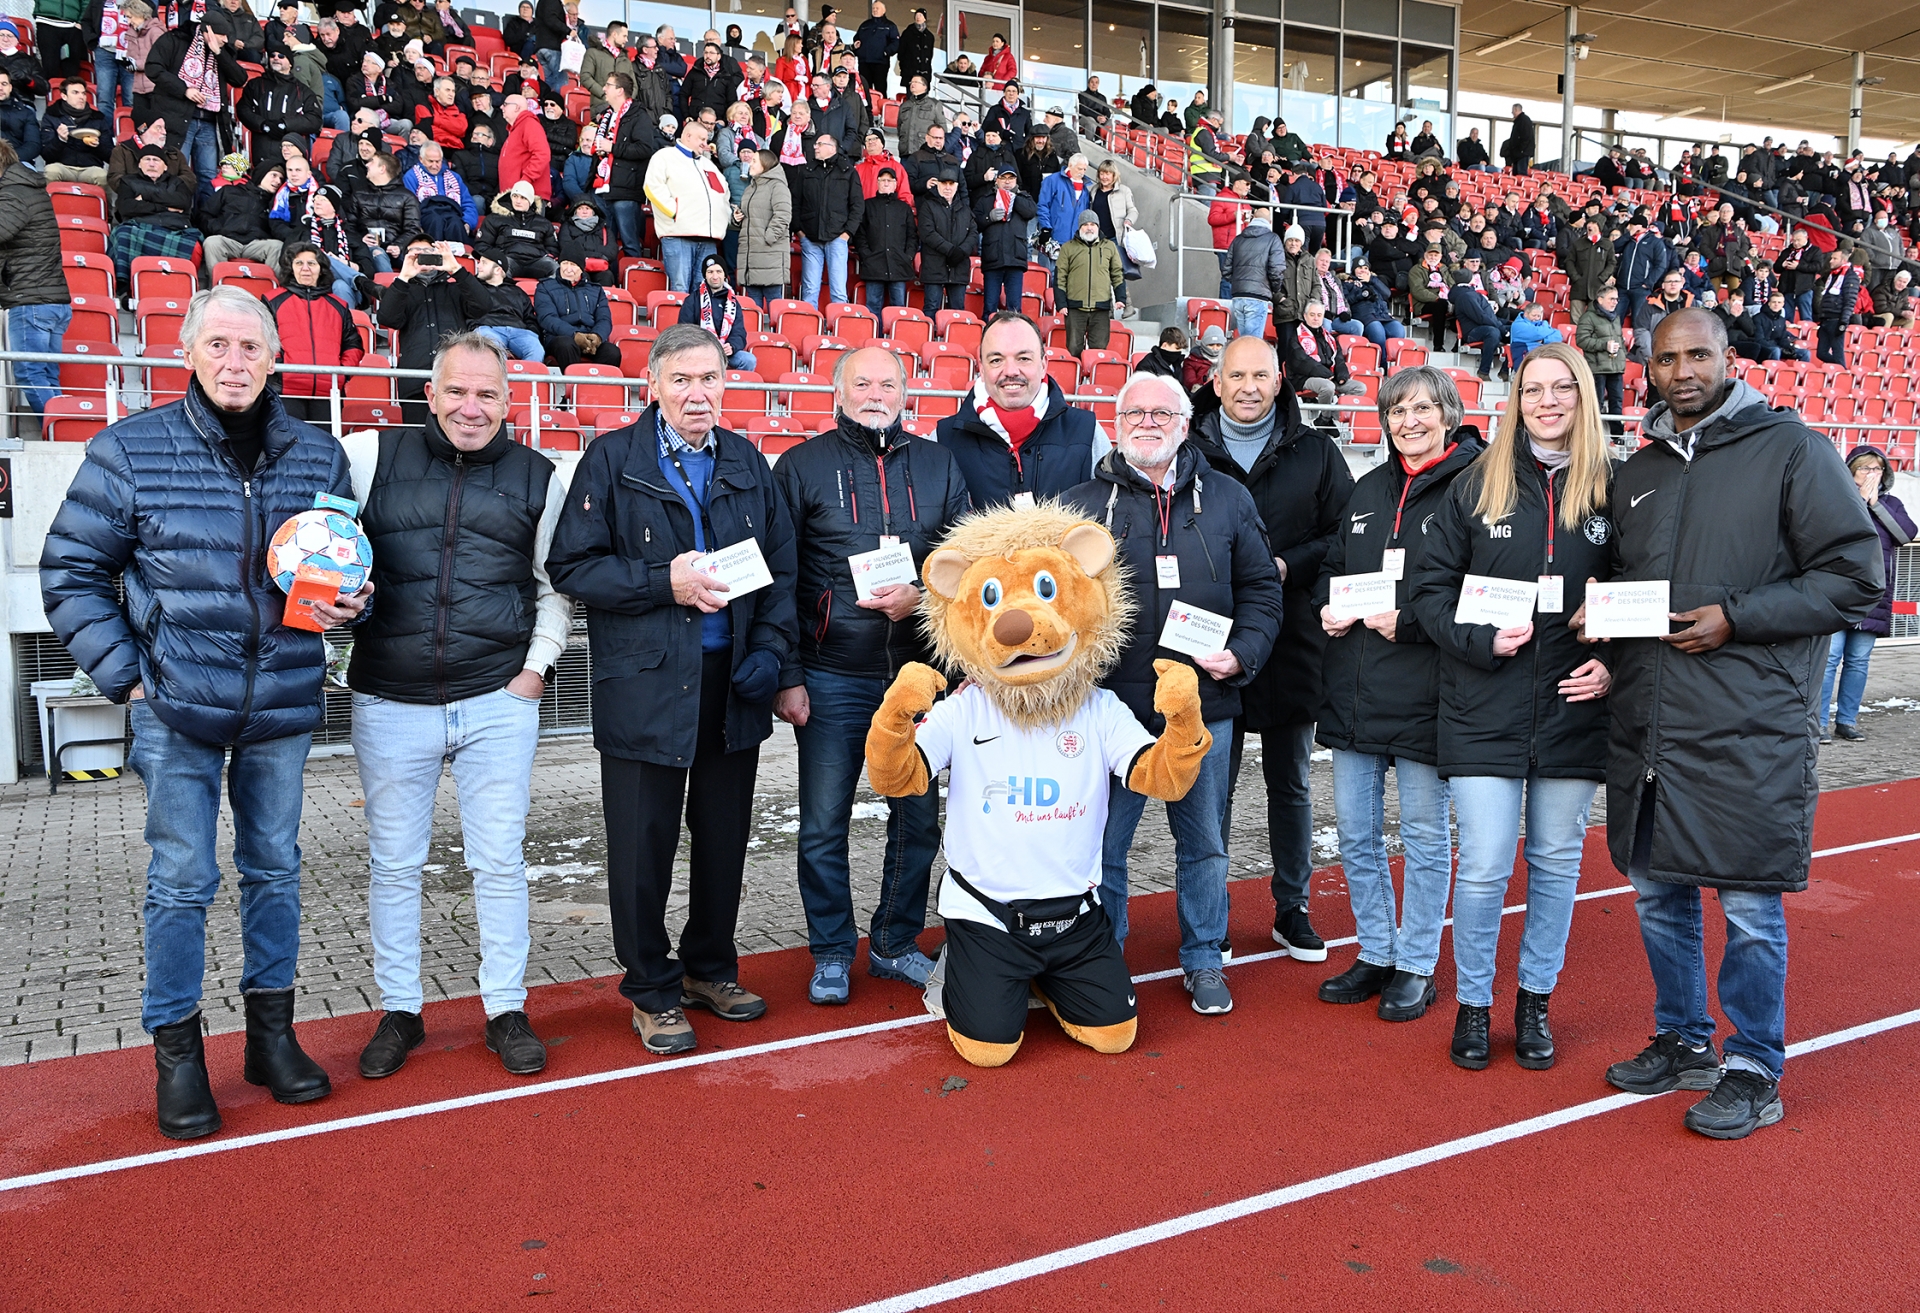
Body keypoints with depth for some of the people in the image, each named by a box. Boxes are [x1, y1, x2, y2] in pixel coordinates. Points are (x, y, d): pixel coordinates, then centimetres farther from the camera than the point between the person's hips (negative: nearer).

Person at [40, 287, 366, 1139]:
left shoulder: (318, 456, 4)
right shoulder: (130, 450, -4)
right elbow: (71, 572, 1)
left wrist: (350, 605, -6)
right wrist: (124, 675, -6)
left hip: (283, 705, 3)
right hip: (177, 708, -2)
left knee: (275, 869, 12)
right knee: (182, 880, 1)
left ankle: (271, 1034, 27)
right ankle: (177, 1050, 18)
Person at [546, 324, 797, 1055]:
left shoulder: (747, 464, 10)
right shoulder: (613, 460, -2)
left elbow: (782, 568, 10)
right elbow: (572, 567, -7)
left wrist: (770, 651, -4)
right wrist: (664, 581, -17)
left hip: (733, 685, 4)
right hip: (645, 687, -4)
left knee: (725, 836, 14)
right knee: (644, 844, 4)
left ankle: (711, 968, 33)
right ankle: (652, 992, 21)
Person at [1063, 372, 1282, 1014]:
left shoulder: (1227, 500, 8)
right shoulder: (1081, 504, 3)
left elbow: (1261, 587, 10)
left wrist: (1243, 653, -4)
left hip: (1204, 704, 2)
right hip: (1111, 705, -1)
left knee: (1204, 842, 13)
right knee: (1103, 844, 6)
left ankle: (1203, 960, 30)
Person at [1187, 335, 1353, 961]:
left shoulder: (1316, 453, 4)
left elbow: (1345, 536, 0)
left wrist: (1286, 566, -14)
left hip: (1294, 645, 1)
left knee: (1290, 785, 13)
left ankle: (1292, 909, 27)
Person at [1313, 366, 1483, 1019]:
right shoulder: (1369, 489, 14)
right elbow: (1332, 566, 22)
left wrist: (1407, 620, -19)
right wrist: (1327, 606, 1)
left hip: (1422, 694, -6)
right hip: (1353, 691, 6)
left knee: (1425, 836, 6)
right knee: (1356, 833, 13)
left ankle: (1416, 967, 20)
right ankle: (1376, 954, 28)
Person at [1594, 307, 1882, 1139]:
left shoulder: (1790, 449, -3)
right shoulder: (1637, 473, 15)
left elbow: (1856, 577, -7)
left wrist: (1735, 618, -15)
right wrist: (1601, 613, 2)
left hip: (1748, 730, -5)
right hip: (1645, 727, 6)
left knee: (1750, 907, 2)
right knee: (1658, 893, 14)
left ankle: (1754, 1071, 18)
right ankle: (1683, 1043, 31)